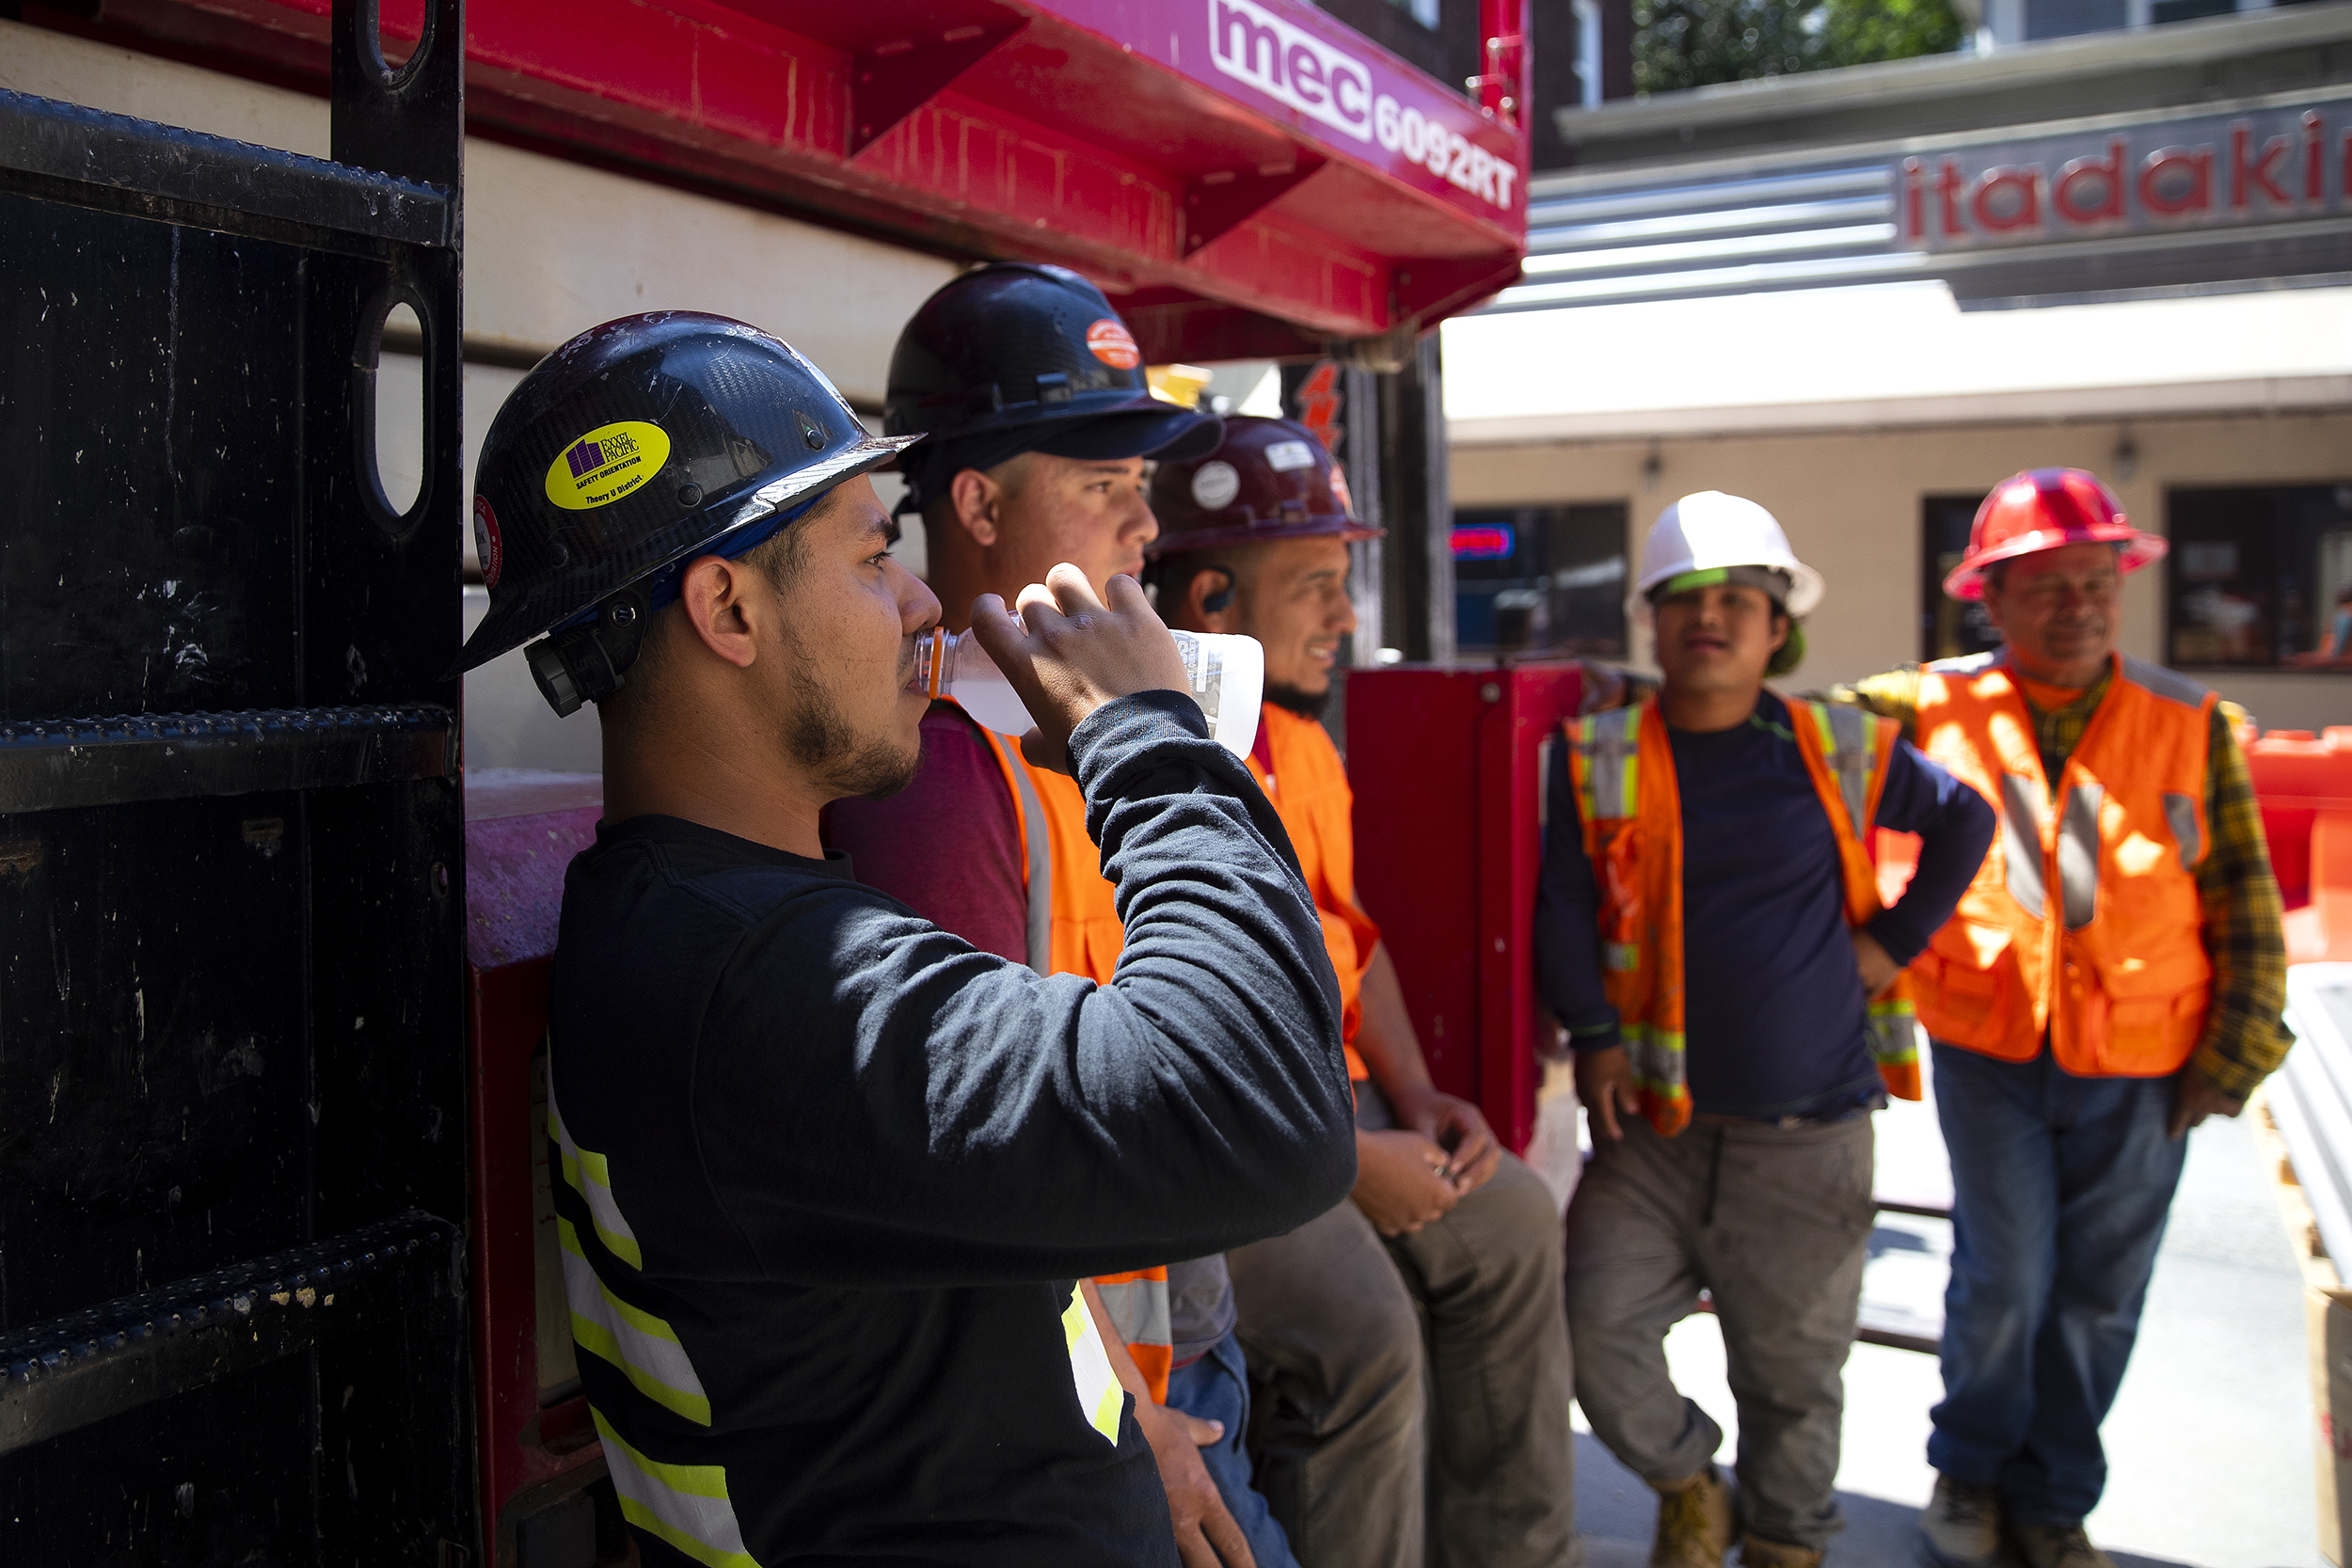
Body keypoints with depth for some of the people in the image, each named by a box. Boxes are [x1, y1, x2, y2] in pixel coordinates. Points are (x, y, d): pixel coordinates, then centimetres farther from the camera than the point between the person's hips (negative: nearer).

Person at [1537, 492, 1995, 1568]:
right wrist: (1592, 1034, -11)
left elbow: (1964, 818, 16)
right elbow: (1560, 906, -1)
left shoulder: (1840, 750, 2)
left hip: (1806, 1129, 0)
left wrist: (1898, 936, 7)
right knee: (1593, 1325, -9)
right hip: (1655, 1123, 0)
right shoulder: (1600, 759, 0)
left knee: (1793, 1369, 12)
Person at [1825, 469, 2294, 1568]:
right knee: (2003, 1278, 0)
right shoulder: (1931, 710, -3)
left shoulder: (2190, 724, 1)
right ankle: (1970, 1471, 28)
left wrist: (2238, 1048, 1)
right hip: (1989, 1052, -1)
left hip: (2141, 1067, 2)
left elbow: (2243, 899, 4)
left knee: (2096, 1297, 10)